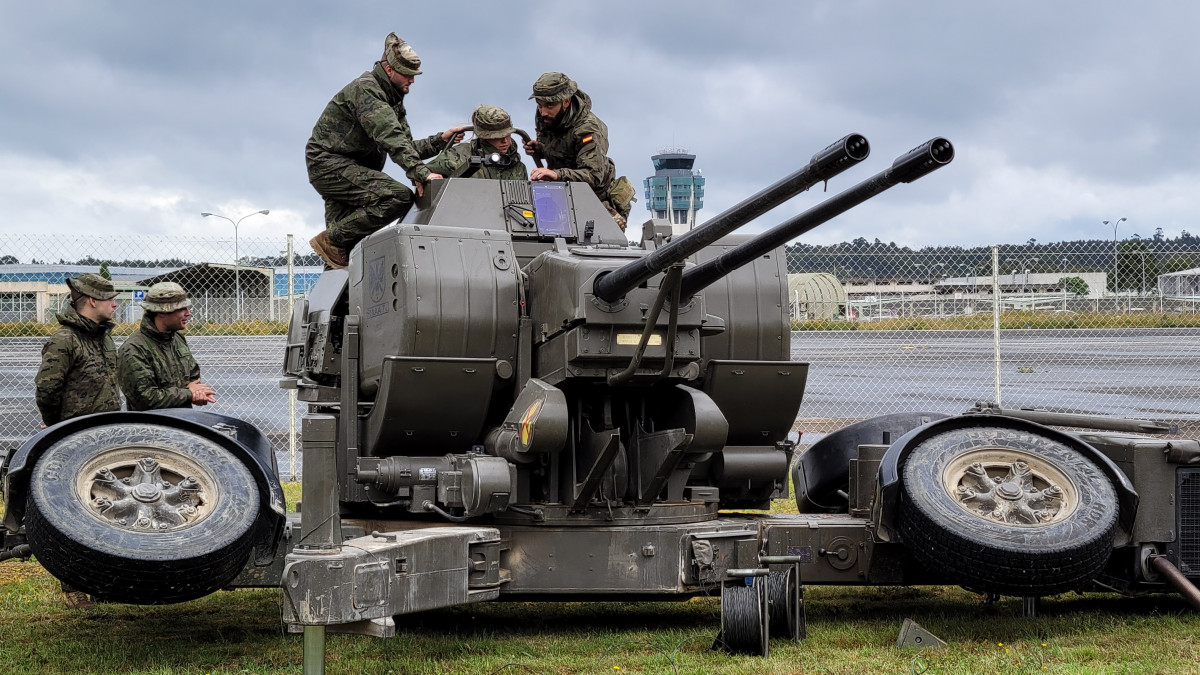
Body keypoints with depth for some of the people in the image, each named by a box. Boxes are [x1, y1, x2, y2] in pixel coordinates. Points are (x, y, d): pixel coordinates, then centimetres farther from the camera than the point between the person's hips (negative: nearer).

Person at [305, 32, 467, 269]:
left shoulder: (393, 99, 16)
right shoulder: (366, 89, -16)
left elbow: (404, 146, 14)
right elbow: (390, 137, -29)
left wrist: (440, 141, 0)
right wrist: (420, 173, -37)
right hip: (330, 164, -11)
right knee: (399, 197, -23)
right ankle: (331, 240, -18)